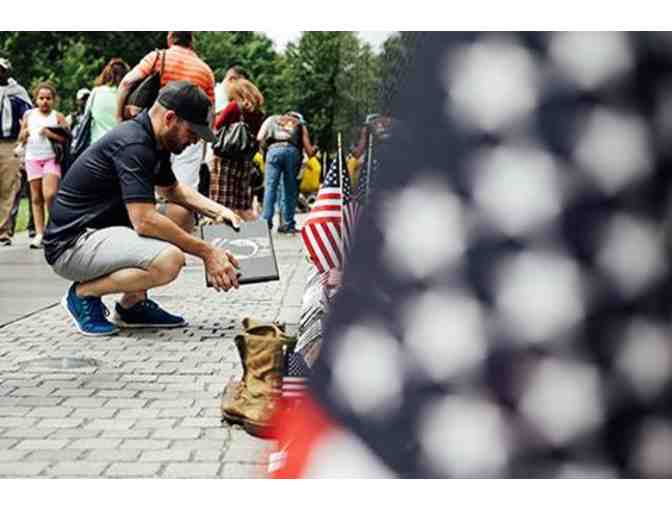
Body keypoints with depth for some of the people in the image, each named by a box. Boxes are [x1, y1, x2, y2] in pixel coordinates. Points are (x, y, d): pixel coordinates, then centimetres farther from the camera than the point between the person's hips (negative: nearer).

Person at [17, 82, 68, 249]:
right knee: (36, 198, 2)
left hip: (51, 158, -3)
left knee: (49, 195, -19)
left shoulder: (58, 116, 6)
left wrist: (50, 133, -14)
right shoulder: (28, 115, 13)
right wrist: (24, 134, -6)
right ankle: (39, 233, 4)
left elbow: (66, 139, -3)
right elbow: (21, 140, 16)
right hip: (32, 159, 3)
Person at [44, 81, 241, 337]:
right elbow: (144, 221, -28)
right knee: (169, 260, -29)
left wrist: (218, 210, 7)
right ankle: (83, 294, -6)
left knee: (181, 215, 11)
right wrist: (207, 253, -22)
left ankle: (132, 304, 9)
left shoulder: (154, 142, 8)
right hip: (71, 245, -10)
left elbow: (173, 190, 25)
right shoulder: (133, 144, -21)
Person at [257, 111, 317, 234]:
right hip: (293, 151, 1)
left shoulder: (271, 119, 30)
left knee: (270, 187, -2)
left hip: (274, 150, -1)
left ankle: (266, 220, -12)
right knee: (290, 190, 6)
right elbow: (309, 150, 16)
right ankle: (289, 224, 5)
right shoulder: (300, 124, 30)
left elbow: (259, 138, 13)